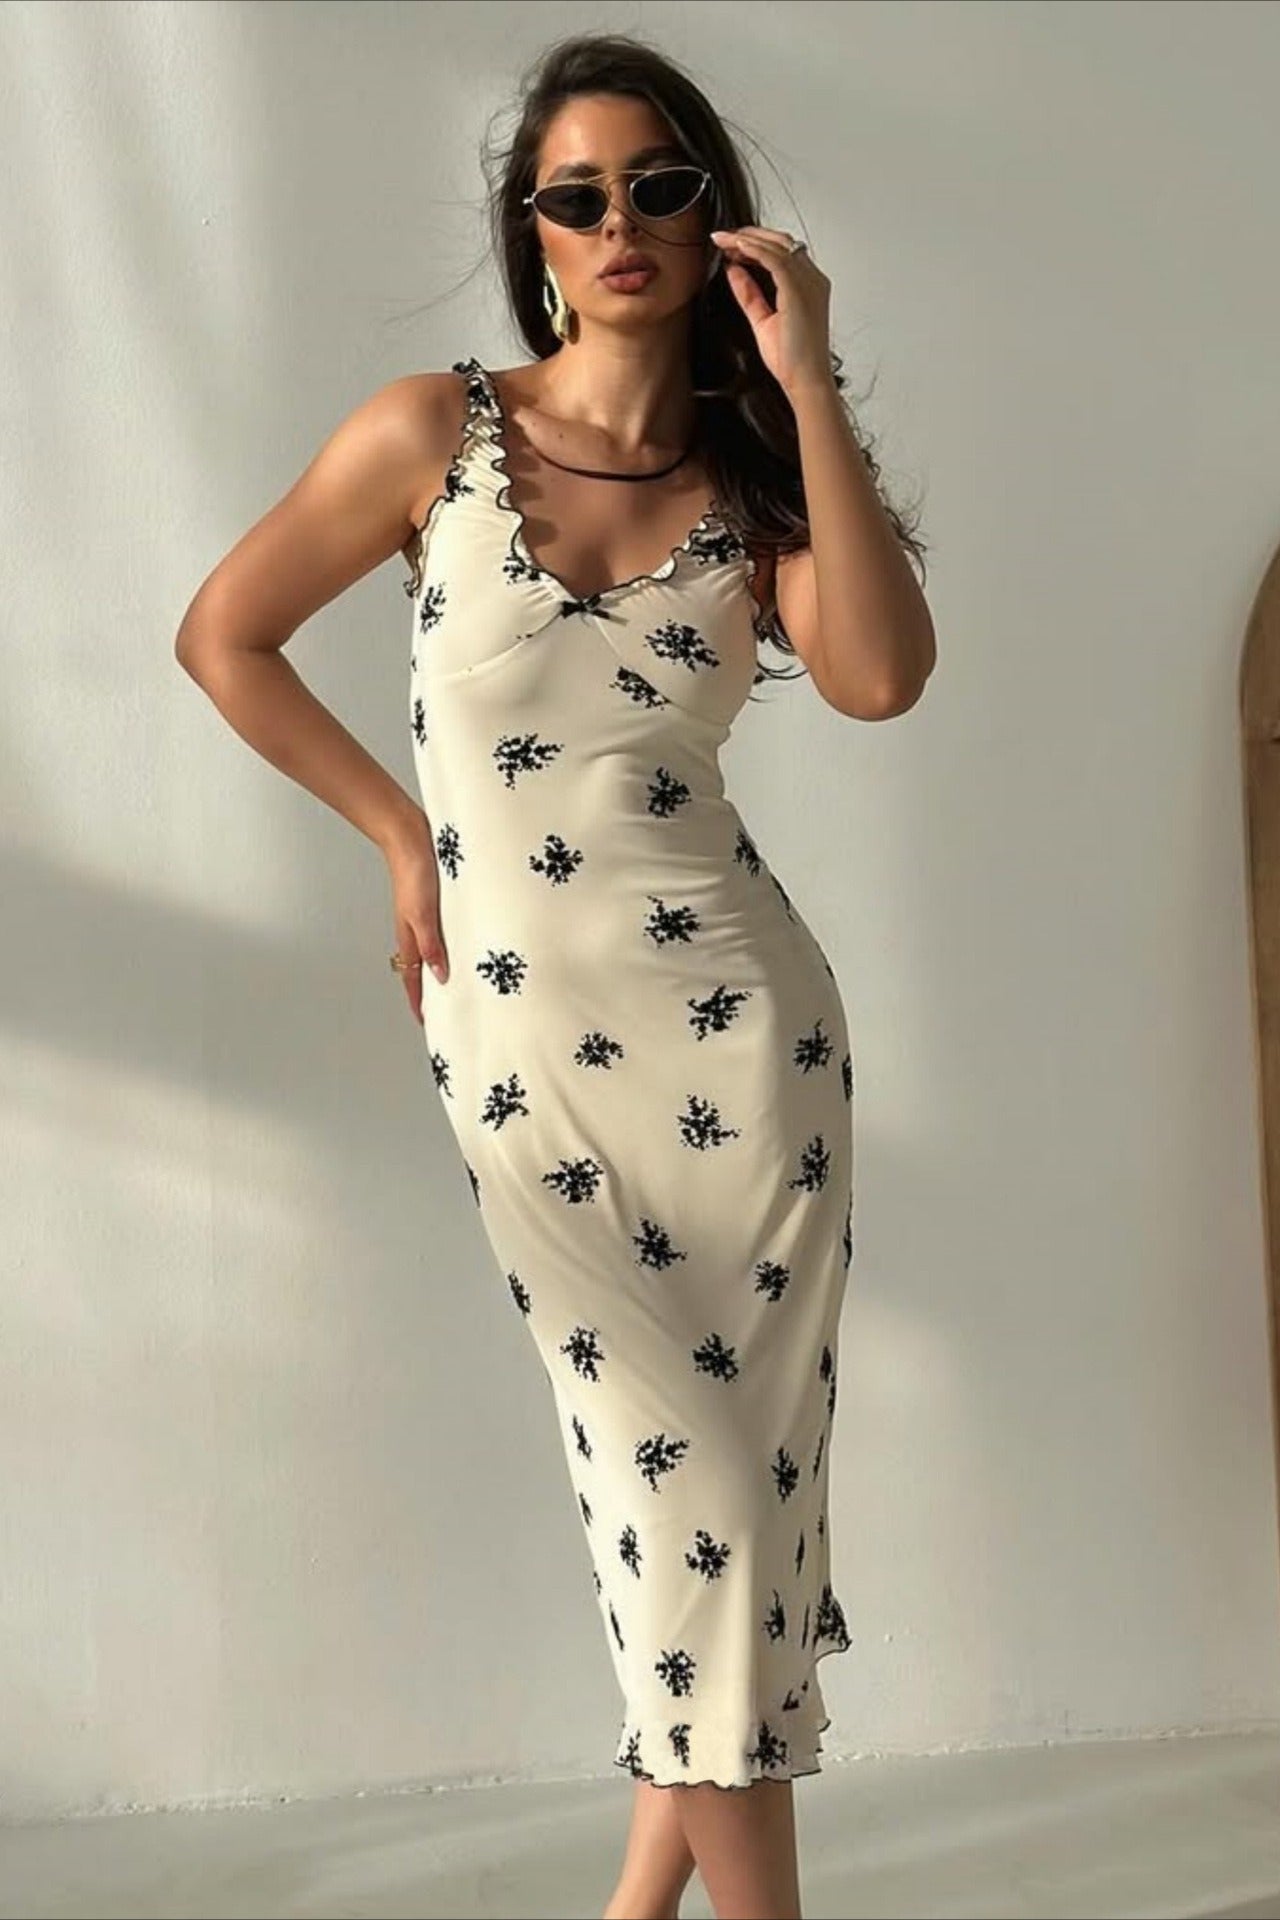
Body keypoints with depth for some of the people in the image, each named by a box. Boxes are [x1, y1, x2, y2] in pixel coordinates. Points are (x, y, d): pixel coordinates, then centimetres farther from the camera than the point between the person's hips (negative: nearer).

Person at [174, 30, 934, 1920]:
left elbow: (881, 677, -13)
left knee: (750, 1454, 5)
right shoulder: (435, 432, 1)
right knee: (681, 1460, 1)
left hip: (734, 1009, 2)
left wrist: (805, 379, -12)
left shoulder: (757, 470, 6)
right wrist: (401, 832, 5)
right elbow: (225, 636, 9)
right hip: (514, 1034, -2)